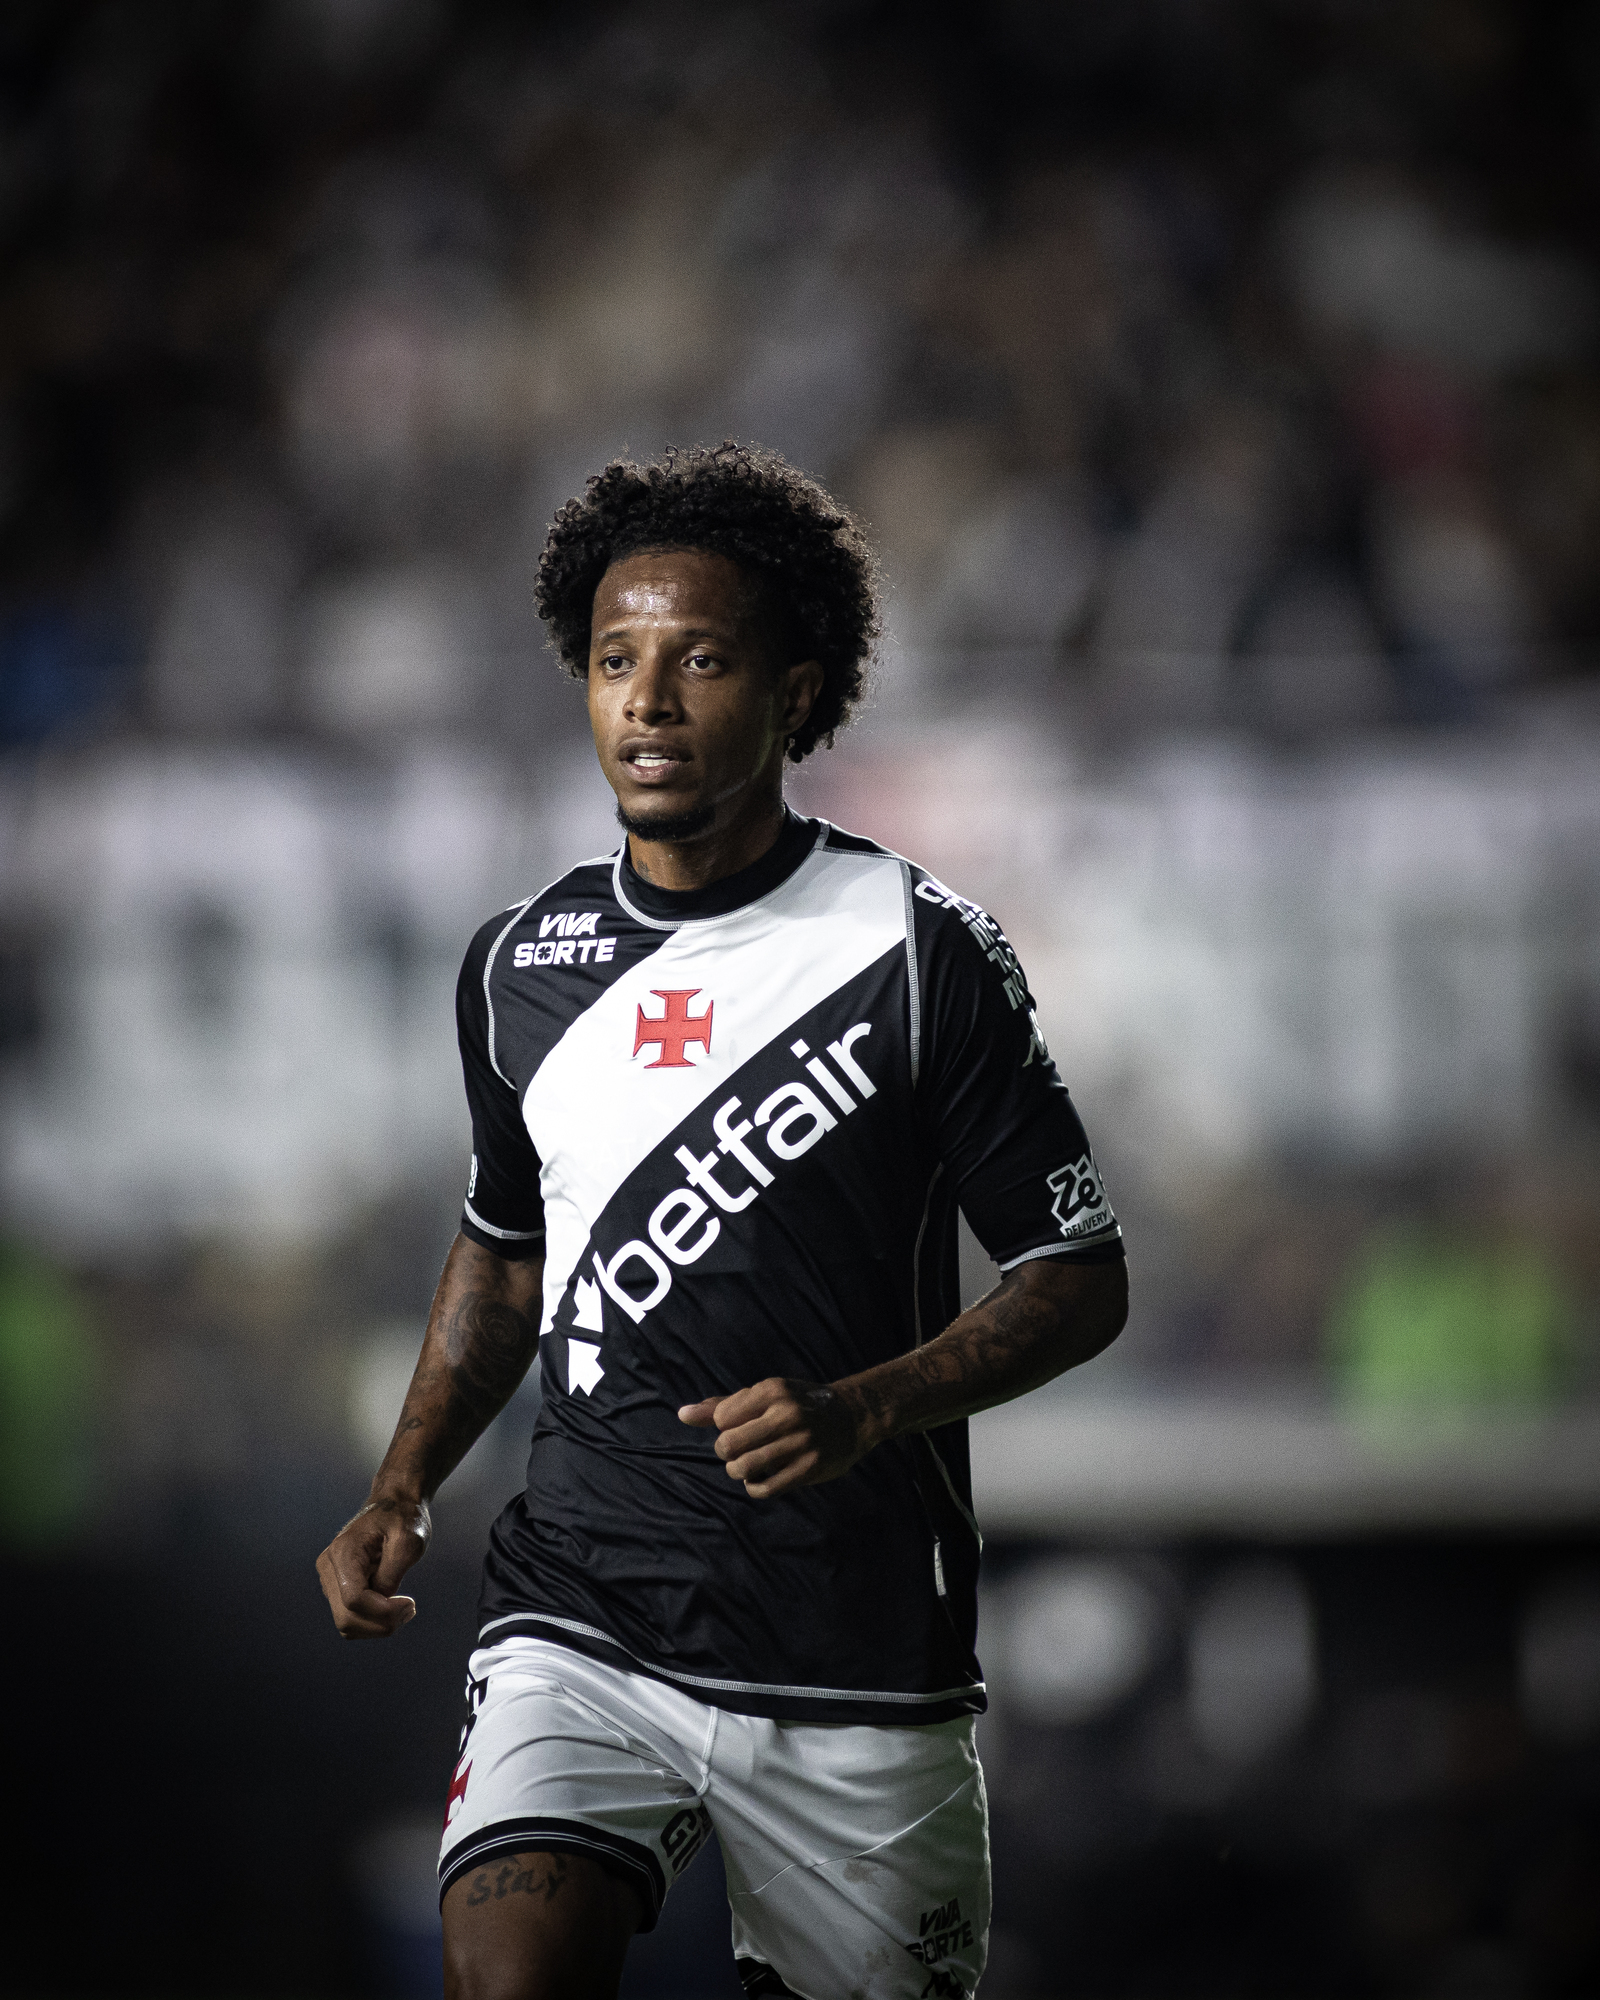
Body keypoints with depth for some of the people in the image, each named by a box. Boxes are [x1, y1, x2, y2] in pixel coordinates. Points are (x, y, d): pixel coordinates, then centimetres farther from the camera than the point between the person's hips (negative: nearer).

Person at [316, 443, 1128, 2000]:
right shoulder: (520, 965, 8)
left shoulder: (918, 952, -5)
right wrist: (401, 1493, 10)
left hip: (860, 1666, -2)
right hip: (579, 1623, 2)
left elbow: (1080, 1283, -1)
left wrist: (865, 1410, -18)